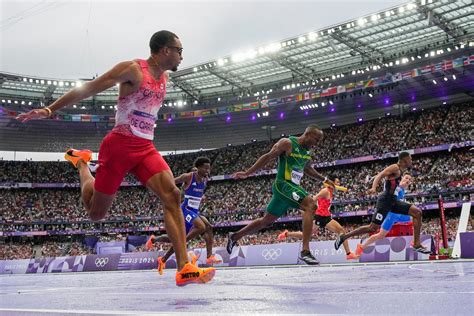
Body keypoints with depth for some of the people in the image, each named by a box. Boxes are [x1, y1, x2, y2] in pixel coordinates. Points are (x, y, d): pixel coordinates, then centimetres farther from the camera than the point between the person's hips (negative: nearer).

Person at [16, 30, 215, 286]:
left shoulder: (163, 76, 14)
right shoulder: (133, 69, -10)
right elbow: (88, 89, -11)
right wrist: (49, 109, -15)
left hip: (146, 148, 6)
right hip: (119, 146, -6)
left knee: (172, 195, -18)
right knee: (96, 213, 6)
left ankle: (184, 268, -22)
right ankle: (81, 163, 36)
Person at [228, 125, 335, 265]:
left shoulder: (307, 152, 14)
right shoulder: (287, 143, -10)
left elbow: (307, 169, 31)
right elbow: (268, 157, -11)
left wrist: (324, 179, 29)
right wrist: (247, 173, -13)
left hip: (294, 187, 9)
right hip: (283, 184, -9)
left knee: (267, 221, 16)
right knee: (310, 205, -27)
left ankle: (234, 237, 32)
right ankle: (305, 251, -31)